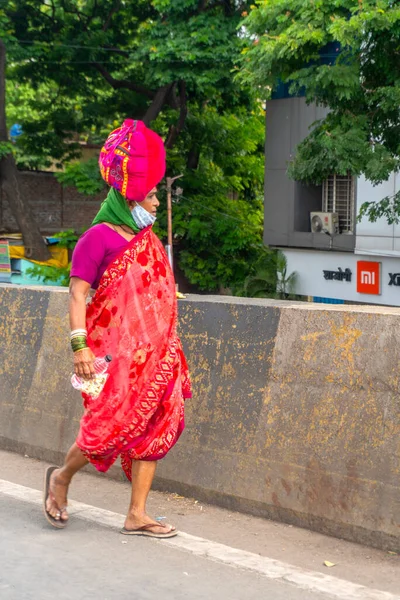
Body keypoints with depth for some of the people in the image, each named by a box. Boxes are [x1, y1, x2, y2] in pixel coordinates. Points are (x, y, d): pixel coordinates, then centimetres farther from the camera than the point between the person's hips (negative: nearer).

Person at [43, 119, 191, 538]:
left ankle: (137, 516, 9)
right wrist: (80, 344, -21)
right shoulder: (99, 237, -5)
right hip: (116, 349, -7)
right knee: (114, 426, -9)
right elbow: (77, 293, -10)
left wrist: (169, 349, 19)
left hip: (154, 351, 7)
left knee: (155, 427, 3)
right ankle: (61, 477, 18)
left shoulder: (148, 240, 16)